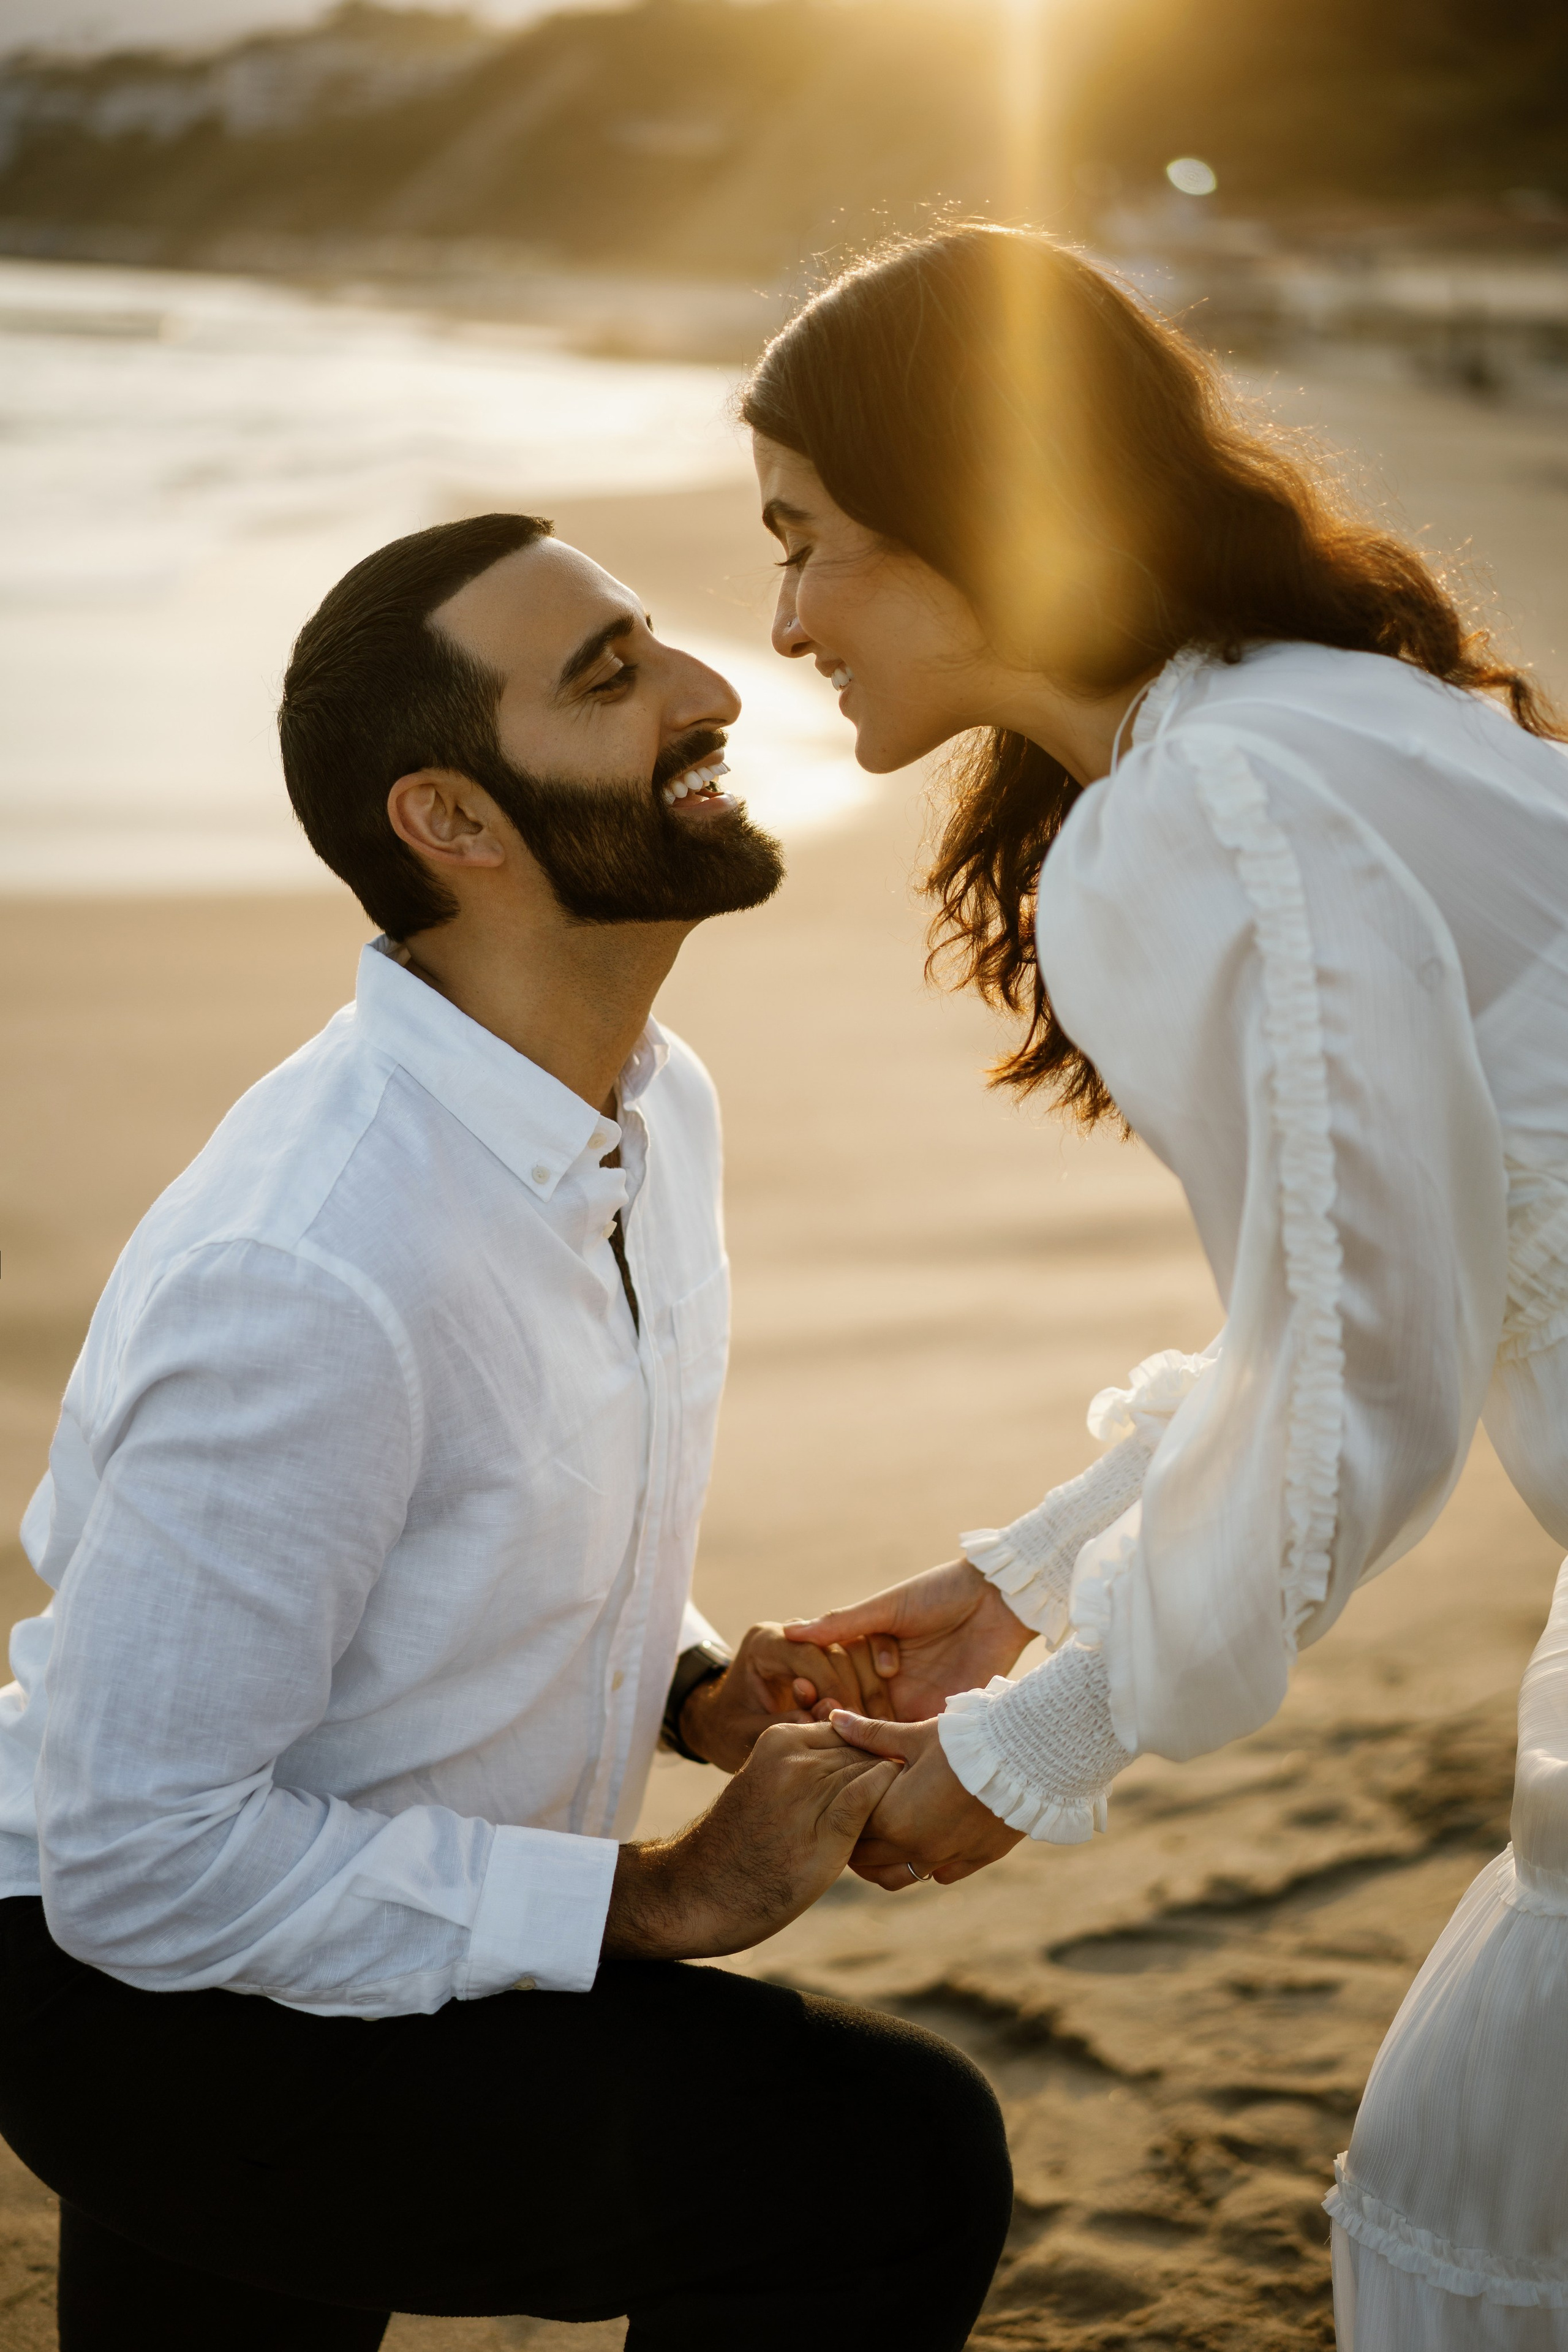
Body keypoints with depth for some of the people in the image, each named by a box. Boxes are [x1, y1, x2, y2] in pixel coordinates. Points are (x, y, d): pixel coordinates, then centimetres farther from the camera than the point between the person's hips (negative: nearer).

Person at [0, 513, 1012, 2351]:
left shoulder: (662, 1112, -2)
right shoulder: (302, 1275, -32)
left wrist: (695, 1686, -5)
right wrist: (662, 1892, -24)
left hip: (332, 1930, 9)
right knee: (886, 2165, -21)